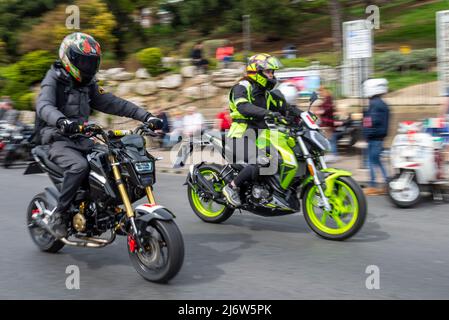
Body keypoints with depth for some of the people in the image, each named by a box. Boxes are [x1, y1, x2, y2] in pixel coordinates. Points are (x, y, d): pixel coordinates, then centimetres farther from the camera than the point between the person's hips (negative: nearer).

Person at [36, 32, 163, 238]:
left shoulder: (89, 85, 15)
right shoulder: (54, 79, -5)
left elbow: (114, 103, 10)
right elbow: (44, 106, -24)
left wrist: (146, 116, -2)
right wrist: (62, 121, -47)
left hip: (82, 140, 7)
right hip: (58, 140, -6)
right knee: (79, 166, -35)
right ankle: (58, 214, -22)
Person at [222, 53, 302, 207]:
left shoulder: (265, 93, 19)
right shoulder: (242, 87, -8)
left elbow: (282, 106, 15)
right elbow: (243, 107, -28)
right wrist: (267, 113, -41)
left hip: (259, 136, 9)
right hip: (242, 136, -9)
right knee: (257, 165, -29)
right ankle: (231, 187, -11)